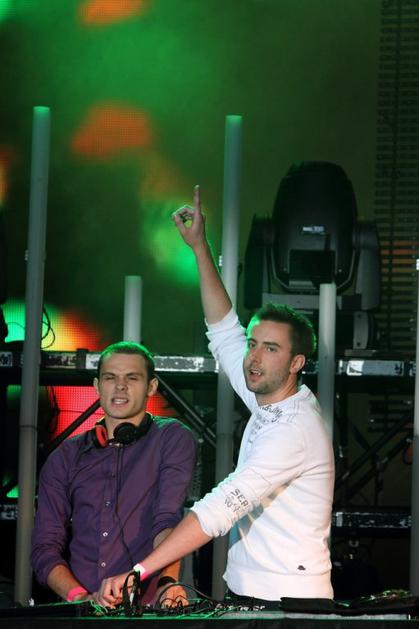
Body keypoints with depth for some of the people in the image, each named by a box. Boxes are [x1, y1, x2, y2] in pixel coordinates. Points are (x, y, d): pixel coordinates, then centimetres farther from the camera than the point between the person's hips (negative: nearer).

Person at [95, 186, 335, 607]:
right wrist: (199, 246, 22)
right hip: (249, 596, 8)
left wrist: (138, 571, -29)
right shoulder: (269, 401, 11)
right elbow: (224, 332, 24)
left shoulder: (295, 428, -15)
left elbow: (222, 507, -24)